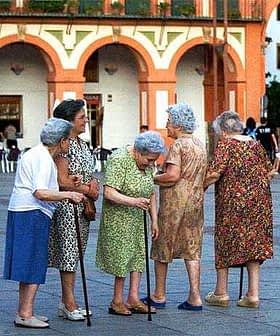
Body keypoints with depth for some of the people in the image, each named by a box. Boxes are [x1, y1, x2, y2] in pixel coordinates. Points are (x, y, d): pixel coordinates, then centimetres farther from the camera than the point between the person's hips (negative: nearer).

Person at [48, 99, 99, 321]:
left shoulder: (83, 144, 13)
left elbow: (90, 174, 18)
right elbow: (62, 181, -18)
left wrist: (93, 183, -5)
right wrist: (87, 190, -11)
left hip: (83, 206, 9)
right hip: (67, 206, -9)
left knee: (75, 253, 10)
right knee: (68, 253, -6)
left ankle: (67, 303, 15)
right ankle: (69, 304, -3)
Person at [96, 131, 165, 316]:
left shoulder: (147, 164, 4)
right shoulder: (119, 160, -20)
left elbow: (151, 193, 13)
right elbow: (109, 193, -27)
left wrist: (154, 220, 9)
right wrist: (134, 201, -39)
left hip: (137, 218, 8)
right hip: (117, 217, -8)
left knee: (138, 254, 4)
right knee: (122, 256, -6)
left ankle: (134, 298, 7)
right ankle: (117, 301, 2)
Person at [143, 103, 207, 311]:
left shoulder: (178, 145, -13)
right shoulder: (200, 145, 12)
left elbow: (172, 176, -22)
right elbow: (203, 177, 17)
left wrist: (153, 179, -8)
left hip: (174, 202, -7)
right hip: (195, 202, 7)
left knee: (163, 248, 6)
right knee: (192, 249, 7)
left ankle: (159, 296, 13)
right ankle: (195, 297, 2)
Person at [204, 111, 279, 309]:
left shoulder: (225, 144, -7)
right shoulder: (255, 144, 9)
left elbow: (214, 173, -17)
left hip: (233, 200, -5)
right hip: (259, 200, 5)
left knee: (226, 243, 7)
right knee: (254, 244, 8)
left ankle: (221, 293, 13)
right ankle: (253, 294, 4)